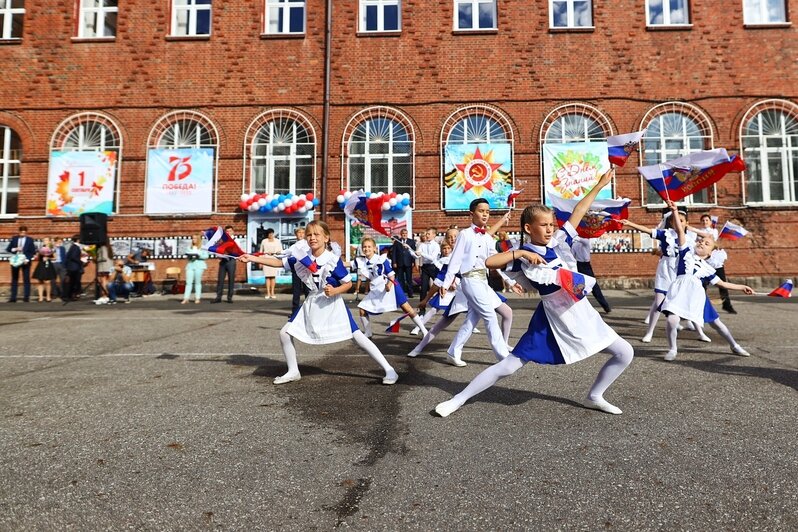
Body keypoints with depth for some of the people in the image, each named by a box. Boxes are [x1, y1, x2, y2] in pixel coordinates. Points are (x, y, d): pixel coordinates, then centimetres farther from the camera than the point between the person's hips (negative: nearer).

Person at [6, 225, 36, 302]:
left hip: (25, 261, -2)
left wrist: (27, 259, -13)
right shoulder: (14, 238, 8)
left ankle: (26, 297, 4)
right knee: (14, 279, 5)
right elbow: (8, 249, 7)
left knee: (26, 279, 0)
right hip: (15, 260, 2)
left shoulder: (30, 240, 1)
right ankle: (13, 297, 8)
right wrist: (15, 249, -13)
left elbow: (33, 252, -1)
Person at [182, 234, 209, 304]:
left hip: (199, 265, -3)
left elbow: (206, 256, -4)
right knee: (188, 282, -2)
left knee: (197, 282, 0)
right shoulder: (190, 247, 17)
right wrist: (188, 256, -4)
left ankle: (197, 298, 5)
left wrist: (198, 256, -16)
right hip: (190, 265, 4)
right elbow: (186, 255, 17)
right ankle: (186, 298, -5)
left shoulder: (203, 247, 3)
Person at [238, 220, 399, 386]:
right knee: (285, 333, 3)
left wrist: (335, 291, -28)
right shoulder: (303, 256, -6)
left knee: (357, 336, -11)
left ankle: (389, 370, -2)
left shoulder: (333, 260, -18)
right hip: (312, 303, 6)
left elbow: (348, 283, -10)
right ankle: (293, 372, 23)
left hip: (332, 303, -5)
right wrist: (252, 258, -2)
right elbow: (280, 262, 2)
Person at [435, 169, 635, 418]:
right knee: (508, 366, -4)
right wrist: (520, 253, -28)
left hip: (580, 312, 6)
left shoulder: (559, 241, 2)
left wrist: (600, 185, 5)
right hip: (552, 318, -6)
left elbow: (579, 210, 5)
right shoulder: (523, 256, -12)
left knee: (625, 353, 8)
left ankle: (594, 397, 26)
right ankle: (458, 399, 7)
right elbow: (488, 262, -25)